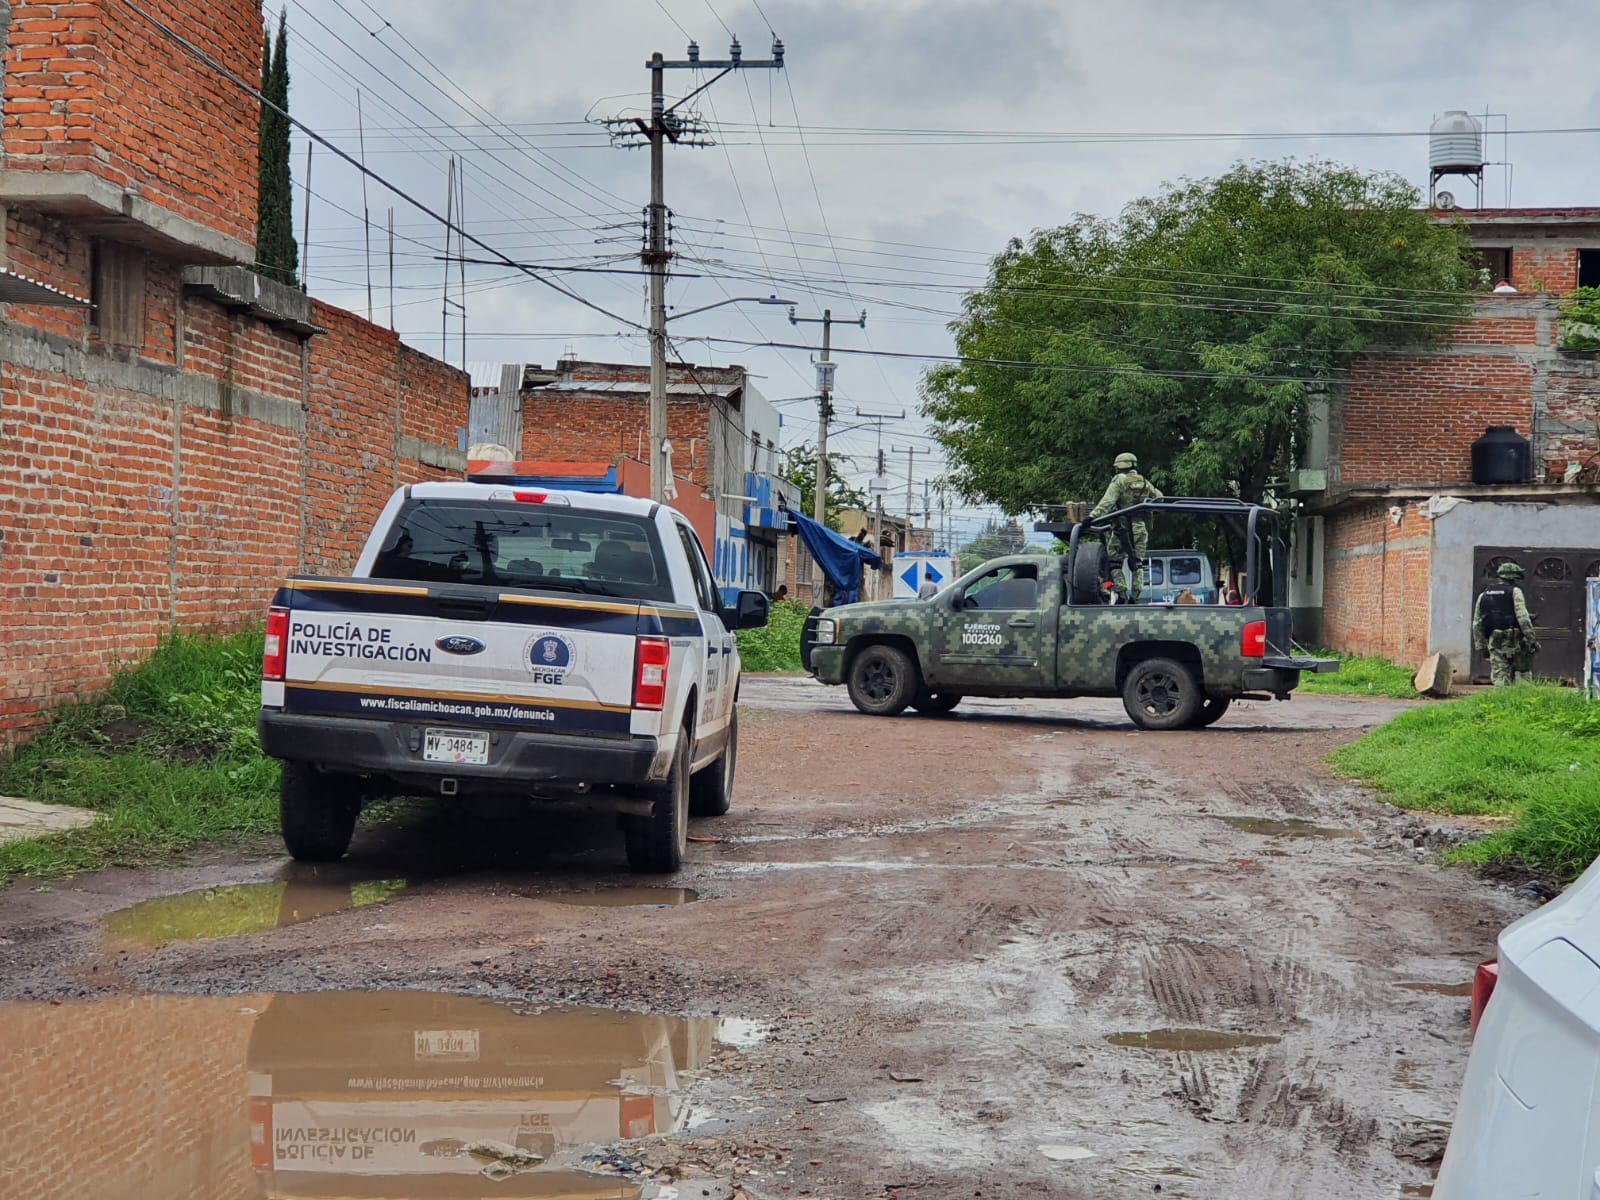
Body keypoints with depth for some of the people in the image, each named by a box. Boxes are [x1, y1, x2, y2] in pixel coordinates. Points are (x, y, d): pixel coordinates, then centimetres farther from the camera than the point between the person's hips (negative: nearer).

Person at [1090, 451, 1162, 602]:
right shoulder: (1145, 482, 12)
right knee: (1137, 564, 12)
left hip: (1123, 527, -5)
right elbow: (1159, 497, 25)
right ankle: (1135, 597, 8)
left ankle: (1121, 594, -6)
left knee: (1115, 562, 4)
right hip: (1141, 528, 5)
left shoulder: (1119, 480, -6)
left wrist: (1093, 516, -26)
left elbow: (1107, 501, -18)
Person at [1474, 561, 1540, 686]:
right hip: (1514, 642, -4)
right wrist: (1532, 640, -9)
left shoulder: (1484, 595, 14)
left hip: (1495, 643, 4)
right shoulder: (1514, 592, -3)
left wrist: (1481, 646, 21)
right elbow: (1523, 618, -12)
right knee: (1522, 675, 5)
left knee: (1500, 677, 1)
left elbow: (1477, 624, 15)